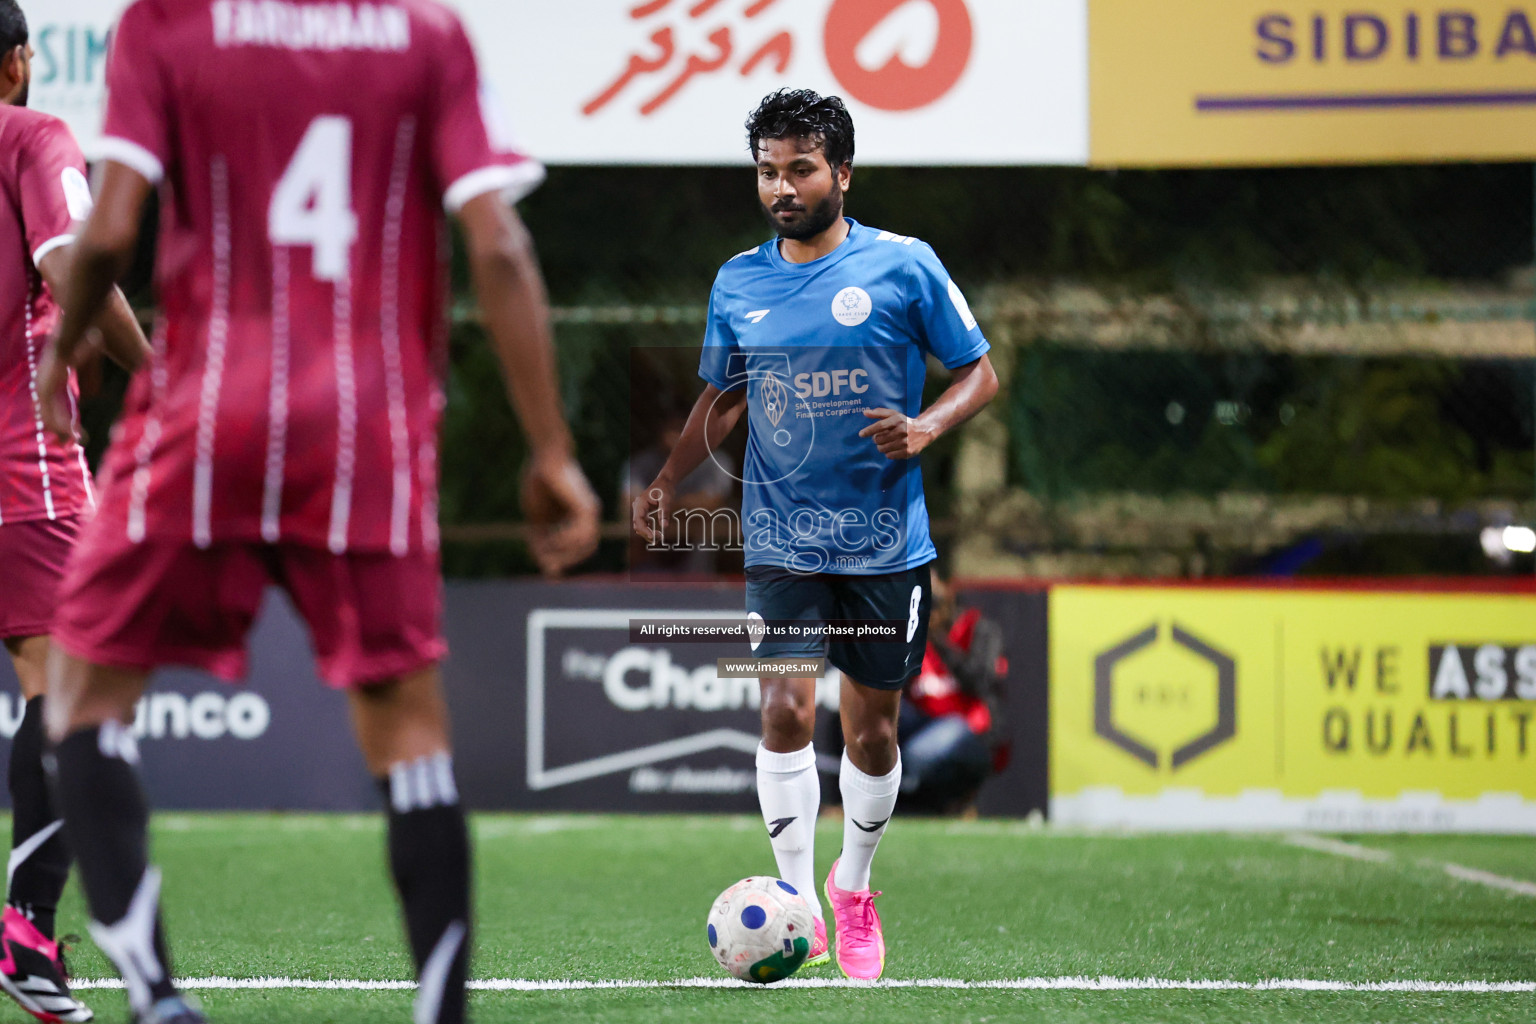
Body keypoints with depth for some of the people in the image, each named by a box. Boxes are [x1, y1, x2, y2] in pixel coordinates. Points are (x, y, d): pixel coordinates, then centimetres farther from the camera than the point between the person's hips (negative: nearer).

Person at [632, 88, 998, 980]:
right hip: (782, 542, 1)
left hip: (888, 540, -1)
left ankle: (854, 889, 29)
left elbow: (979, 373, 1)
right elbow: (725, 396, 18)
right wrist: (671, 480, 4)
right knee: (787, 708, -14)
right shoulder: (737, 284, 5)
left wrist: (925, 428, -18)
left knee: (873, 729, 7)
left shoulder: (904, 265, -5)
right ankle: (800, 903, -9)